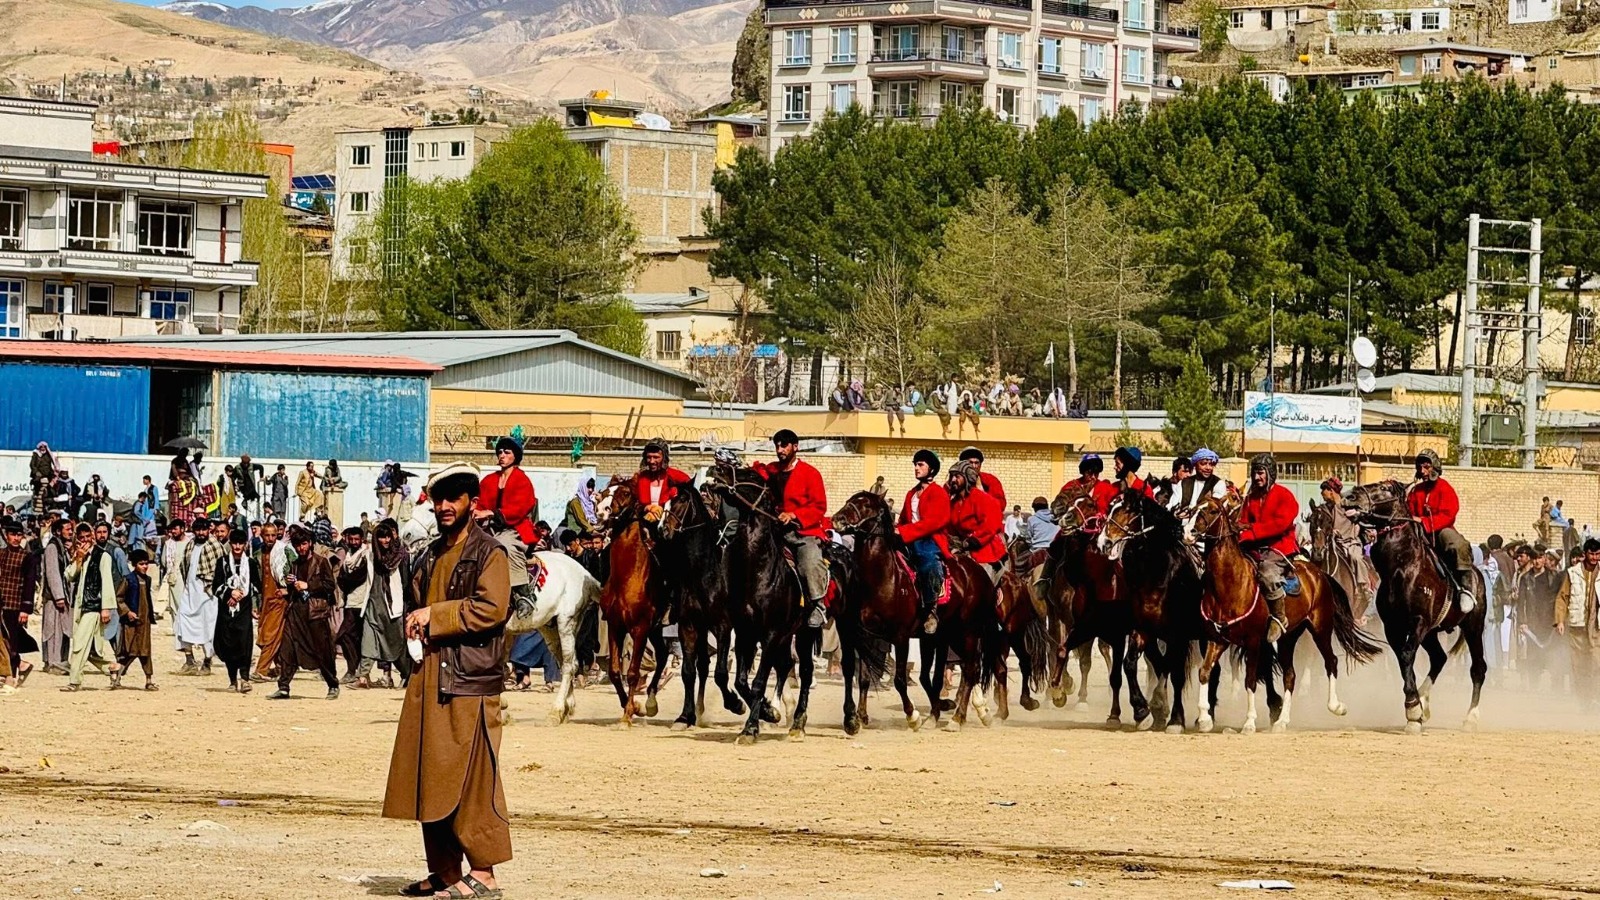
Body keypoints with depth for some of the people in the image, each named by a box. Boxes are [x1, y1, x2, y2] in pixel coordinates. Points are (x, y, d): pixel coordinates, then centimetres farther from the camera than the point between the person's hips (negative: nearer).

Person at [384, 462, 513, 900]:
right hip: (429, 678, 8)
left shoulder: (489, 554, -5)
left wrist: (435, 615, -14)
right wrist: (417, 623, 10)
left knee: (470, 779, -9)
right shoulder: (431, 556, 19)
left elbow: (492, 608, -18)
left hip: (469, 682, -8)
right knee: (430, 777, 8)